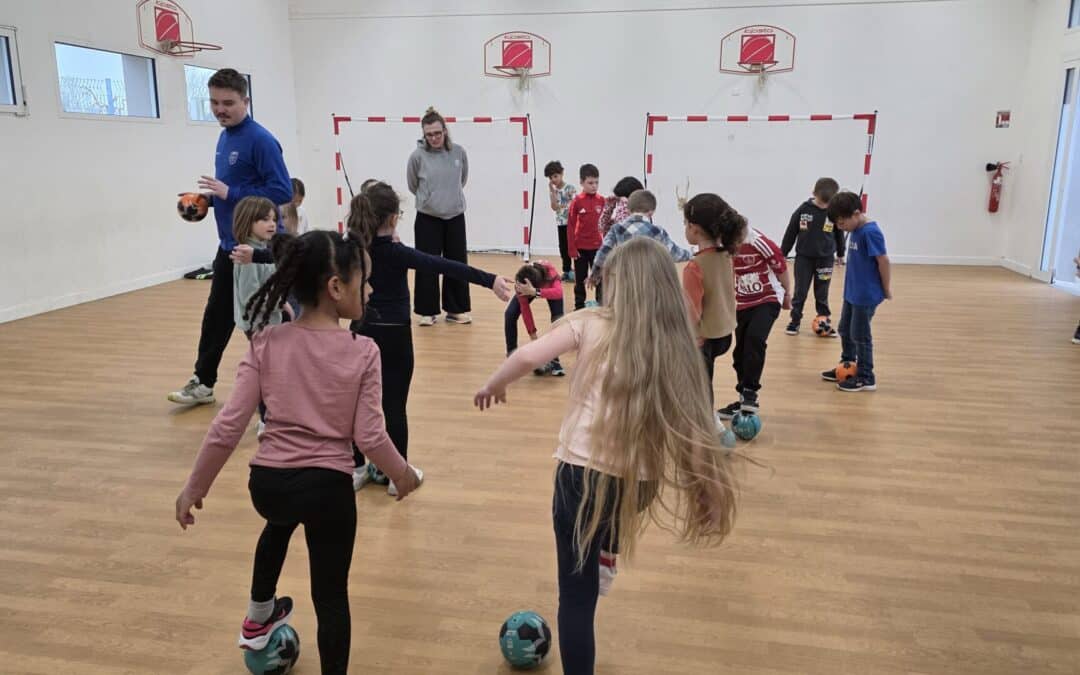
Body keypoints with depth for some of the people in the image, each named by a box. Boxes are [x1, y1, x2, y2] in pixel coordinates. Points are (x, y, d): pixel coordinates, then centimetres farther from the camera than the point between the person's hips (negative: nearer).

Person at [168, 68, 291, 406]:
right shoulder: (225, 138, 11)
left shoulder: (261, 140, -16)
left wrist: (230, 194, -22)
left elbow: (282, 192, -22)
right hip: (229, 247, 9)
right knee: (216, 316, 16)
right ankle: (203, 382, 30)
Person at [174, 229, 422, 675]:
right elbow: (369, 436, -12)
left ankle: (259, 619, 56)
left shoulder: (267, 343, -5)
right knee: (331, 596, 13)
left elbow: (228, 425, -6)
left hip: (267, 482, 4)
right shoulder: (362, 353, -12)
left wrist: (195, 487, 6)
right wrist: (403, 475, 6)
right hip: (328, 485, -3)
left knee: (281, 520, 39)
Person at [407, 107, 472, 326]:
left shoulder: (459, 152, -4)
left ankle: (456, 309, 19)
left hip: (455, 216, 2)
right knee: (427, 265, 2)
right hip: (427, 218, -2)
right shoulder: (417, 156, -10)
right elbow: (413, 186, 5)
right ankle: (428, 311, 14)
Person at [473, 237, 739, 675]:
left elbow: (529, 357, -13)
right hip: (641, 483, 4)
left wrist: (493, 386, 6)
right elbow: (692, 425, 0)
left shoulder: (592, 324, -5)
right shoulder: (675, 344, 2)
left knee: (577, 596, 11)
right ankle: (607, 557, 40)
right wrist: (711, 491, 8)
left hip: (582, 473, -3)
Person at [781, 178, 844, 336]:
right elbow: (791, 232, -2)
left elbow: (839, 234, 6)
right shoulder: (803, 209, -10)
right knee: (800, 292, 5)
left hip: (825, 259, 0)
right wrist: (783, 253, 2)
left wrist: (840, 254, 17)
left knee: (822, 294, 9)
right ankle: (795, 321, 15)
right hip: (803, 257, 0)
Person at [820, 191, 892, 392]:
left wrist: (886, 289, -12)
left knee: (860, 335, 0)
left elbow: (884, 261, -19)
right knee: (845, 330, 19)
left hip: (866, 295, -9)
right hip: (851, 292, 9)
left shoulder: (870, 232, -21)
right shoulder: (856, 231, 5)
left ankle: (866, 378, 12)